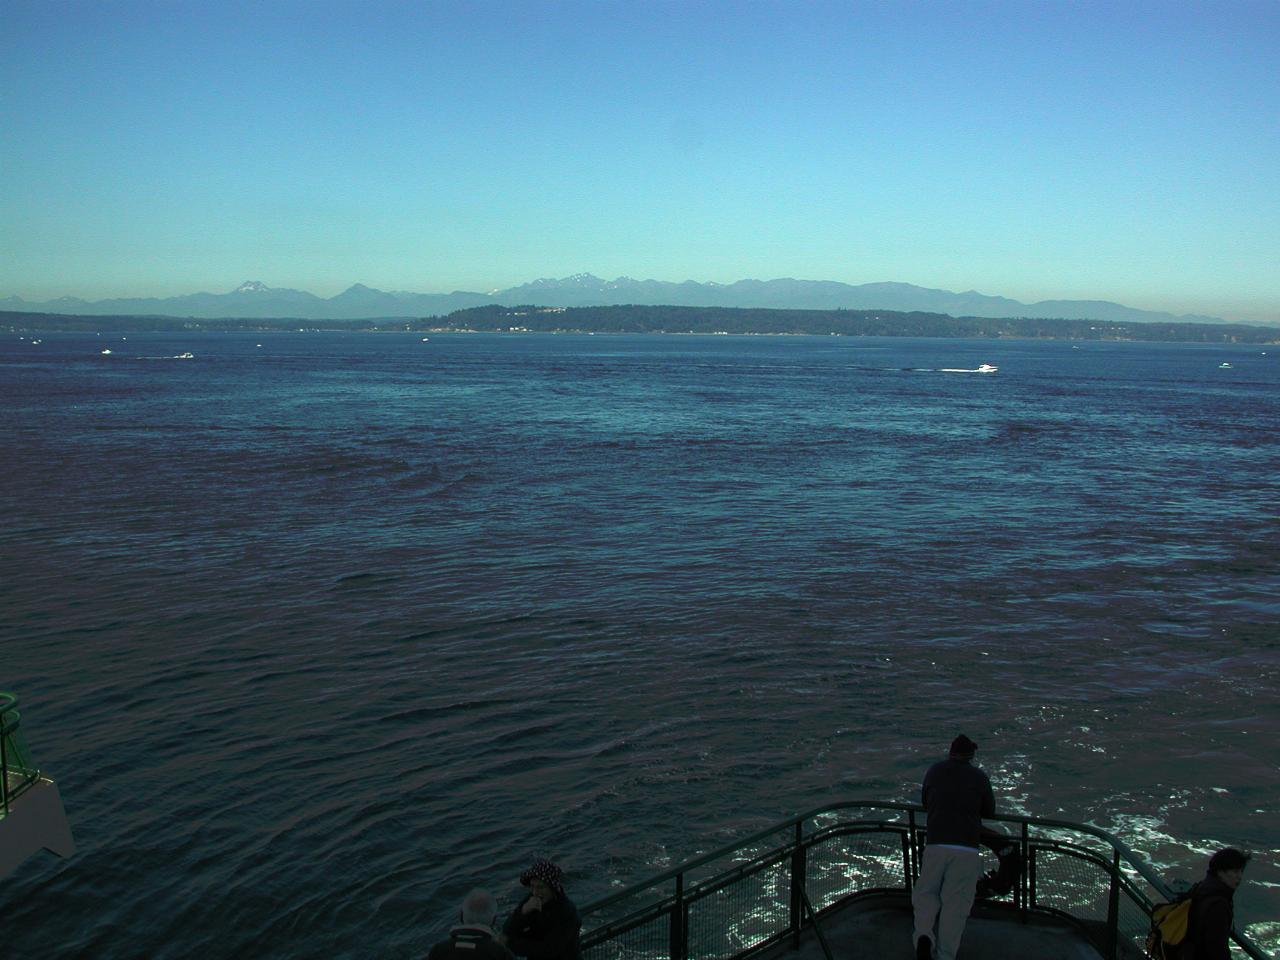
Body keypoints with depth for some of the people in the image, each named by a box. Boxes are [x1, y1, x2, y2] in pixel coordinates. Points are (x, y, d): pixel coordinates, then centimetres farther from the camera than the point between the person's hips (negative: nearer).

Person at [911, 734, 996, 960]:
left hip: (936, 845, 1)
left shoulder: (935, 771, 10)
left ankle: (924, 935, -13)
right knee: (955, 903, 1)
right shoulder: (979, 776, 7)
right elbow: (990, 812, 18)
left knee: (926, 893, 13)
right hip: (967, 849, -1)